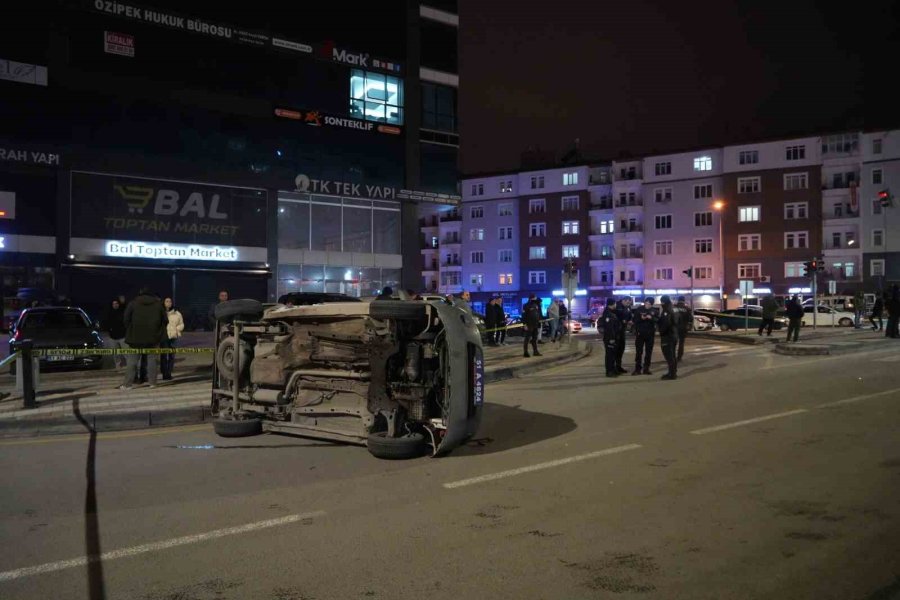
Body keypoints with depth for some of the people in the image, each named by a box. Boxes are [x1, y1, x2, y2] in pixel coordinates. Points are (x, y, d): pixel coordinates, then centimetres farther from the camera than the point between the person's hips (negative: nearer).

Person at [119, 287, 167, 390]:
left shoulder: (133, 304, -1)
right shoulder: (158, 304, 5)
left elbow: (126, 320, -3)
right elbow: (165, 321, 6)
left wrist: (129, 332, 10)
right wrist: (159, 333, 18)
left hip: (135, 337, -1)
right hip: (153, 337, 1)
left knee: (131, 361, 3)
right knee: (152, 359, 9)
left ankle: (127, 384, 0)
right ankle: (153, 382, 7)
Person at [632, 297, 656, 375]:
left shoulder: (653, 311, 4)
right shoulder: (639, 309, -3)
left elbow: (657, 320, -2)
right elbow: (634, 320, -6)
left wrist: (651, 318, -20)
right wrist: (641, 318, -23)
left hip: (650, 334, 3)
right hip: (640, 333, -3)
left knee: (649, 352, 6)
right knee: (639, 351, -1)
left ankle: (646, 369, 14)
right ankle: (637, 369, 3)